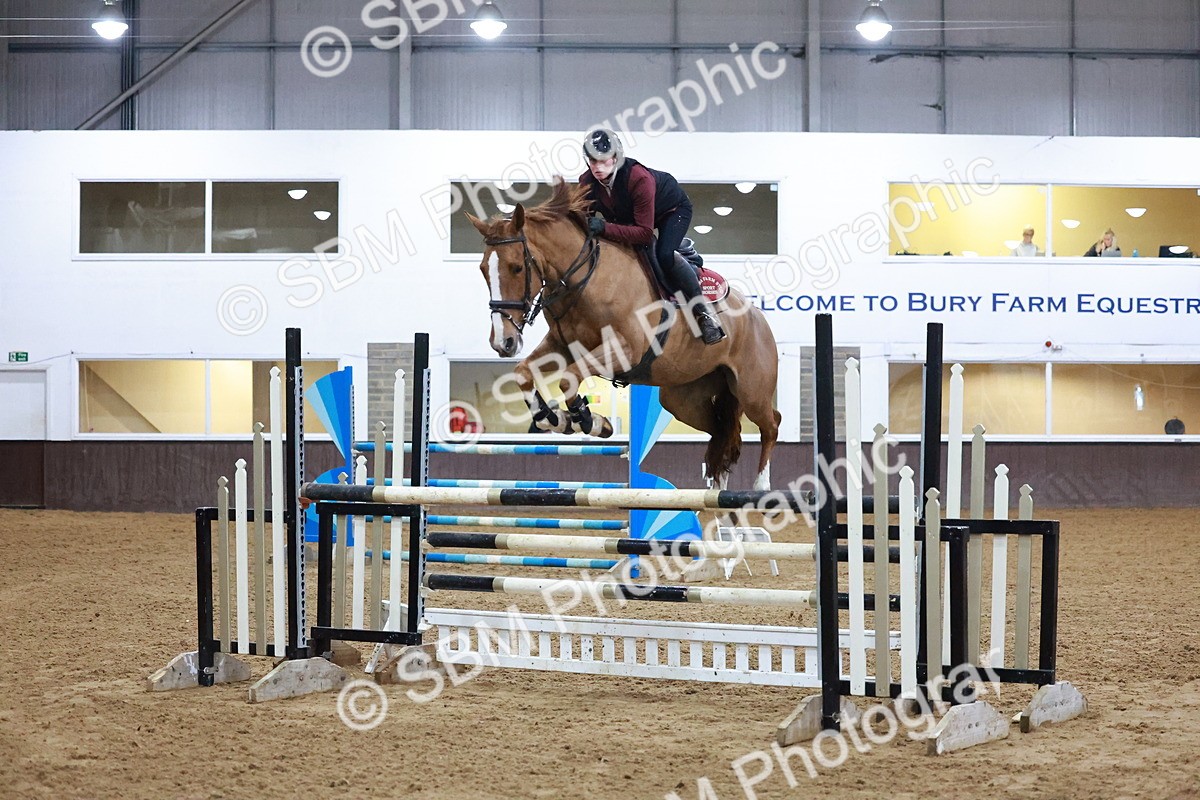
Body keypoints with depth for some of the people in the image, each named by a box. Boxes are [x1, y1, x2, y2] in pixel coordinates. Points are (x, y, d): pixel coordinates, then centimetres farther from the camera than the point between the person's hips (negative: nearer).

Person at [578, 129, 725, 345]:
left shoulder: (640, 179, -42)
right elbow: (583, 217, -10)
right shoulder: (587, 182, -23)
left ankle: (703, 311, -18)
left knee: (665, 255, -31)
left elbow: (644, 233, -42)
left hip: (673, 208, -7)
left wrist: (605, 228, -52)